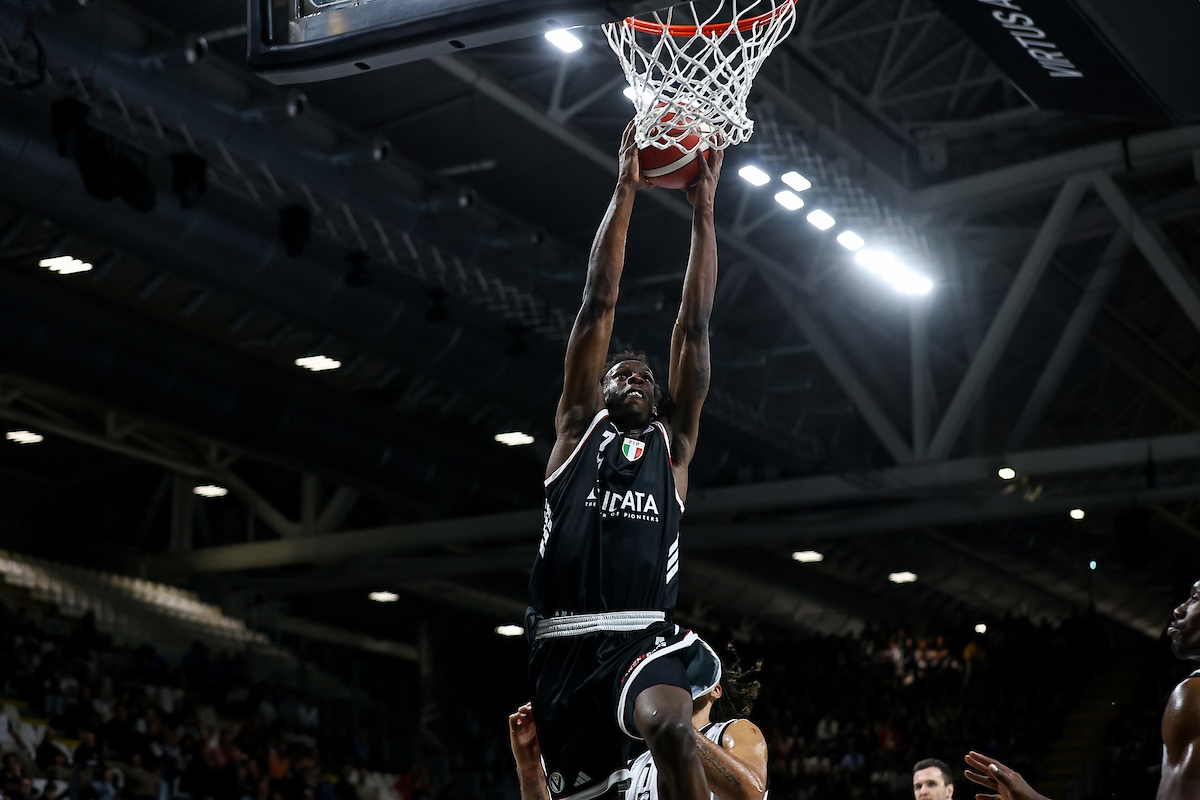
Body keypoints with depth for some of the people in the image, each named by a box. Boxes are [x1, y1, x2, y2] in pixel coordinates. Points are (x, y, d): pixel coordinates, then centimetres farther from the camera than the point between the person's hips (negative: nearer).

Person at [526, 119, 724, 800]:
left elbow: (695, 328, 13)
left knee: (672, 726, -32)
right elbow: (599, 307, 10)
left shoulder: (672, 442, 18)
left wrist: (704, 210, 10)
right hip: (564, 639, 1)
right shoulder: (577, 425, 16)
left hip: (643, 638, -1)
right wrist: (626, 191, 8)